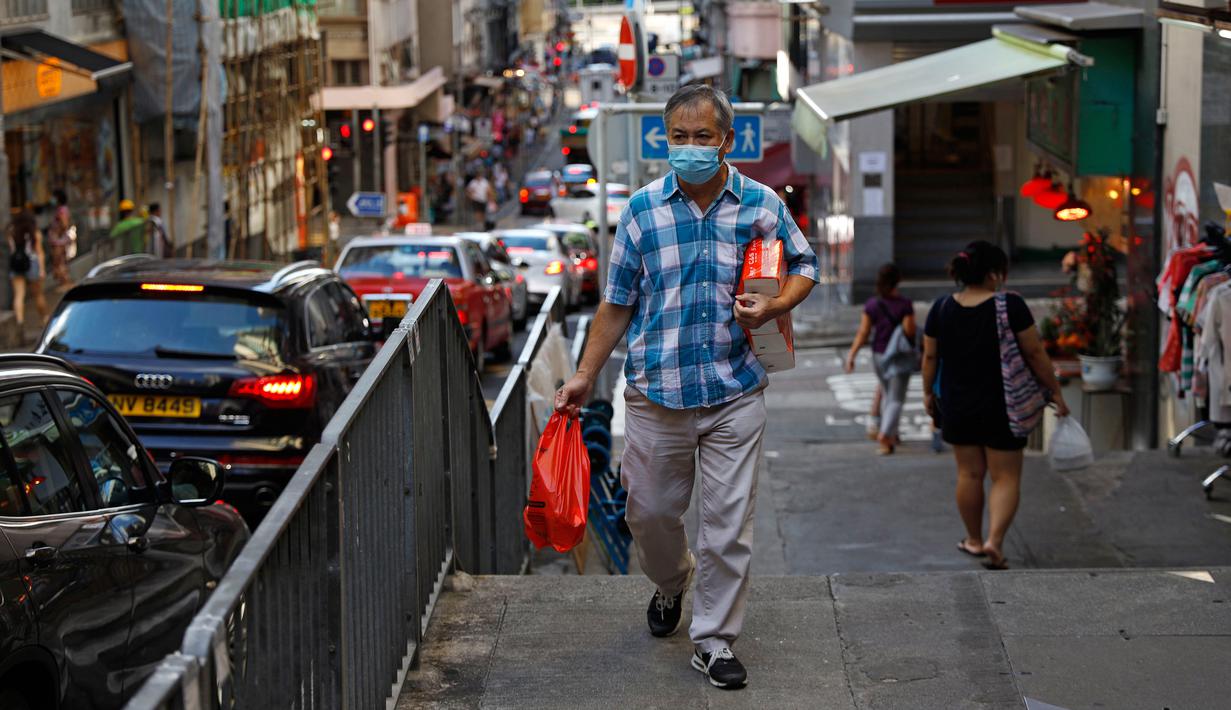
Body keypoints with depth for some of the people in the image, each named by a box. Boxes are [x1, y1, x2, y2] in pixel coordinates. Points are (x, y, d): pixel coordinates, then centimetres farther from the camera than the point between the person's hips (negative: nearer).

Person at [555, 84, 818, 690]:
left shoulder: (762, 204, 0)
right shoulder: (642, 209, 1)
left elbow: (803, 265, 13)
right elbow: (617, 303, 7)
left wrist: (774, 306, -9)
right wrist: (585, 377, 5)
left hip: (735, 395, -1)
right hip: (656, 393, 1)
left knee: (728, 521, -1)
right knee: (649, 510, 11)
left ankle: (713, 640, 12)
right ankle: (671, 584, 43)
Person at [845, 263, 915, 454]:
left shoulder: (872, 304, -4)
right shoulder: (905, 305, -15)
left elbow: (863, 333, -7)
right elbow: (909, 331, -17)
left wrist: (851, 355, -4)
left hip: (878, 356, 4)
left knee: (887, 393, 23)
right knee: (896, 399, -1)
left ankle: (892, 434, 30)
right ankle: (885, 434, -20)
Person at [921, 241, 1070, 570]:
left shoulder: (942, 308, -3)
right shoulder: (1010, 305, -14)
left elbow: (930, 357, 5)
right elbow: (1035, 353, -10)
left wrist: (928, 392, 20)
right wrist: (1055, 391, 0)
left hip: (957, 406, 4)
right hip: (1001, 407, -4)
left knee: (969, 473, 16)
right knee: (1006, 477, 4)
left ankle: (974, 540, 27)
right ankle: (994, 541, -12)